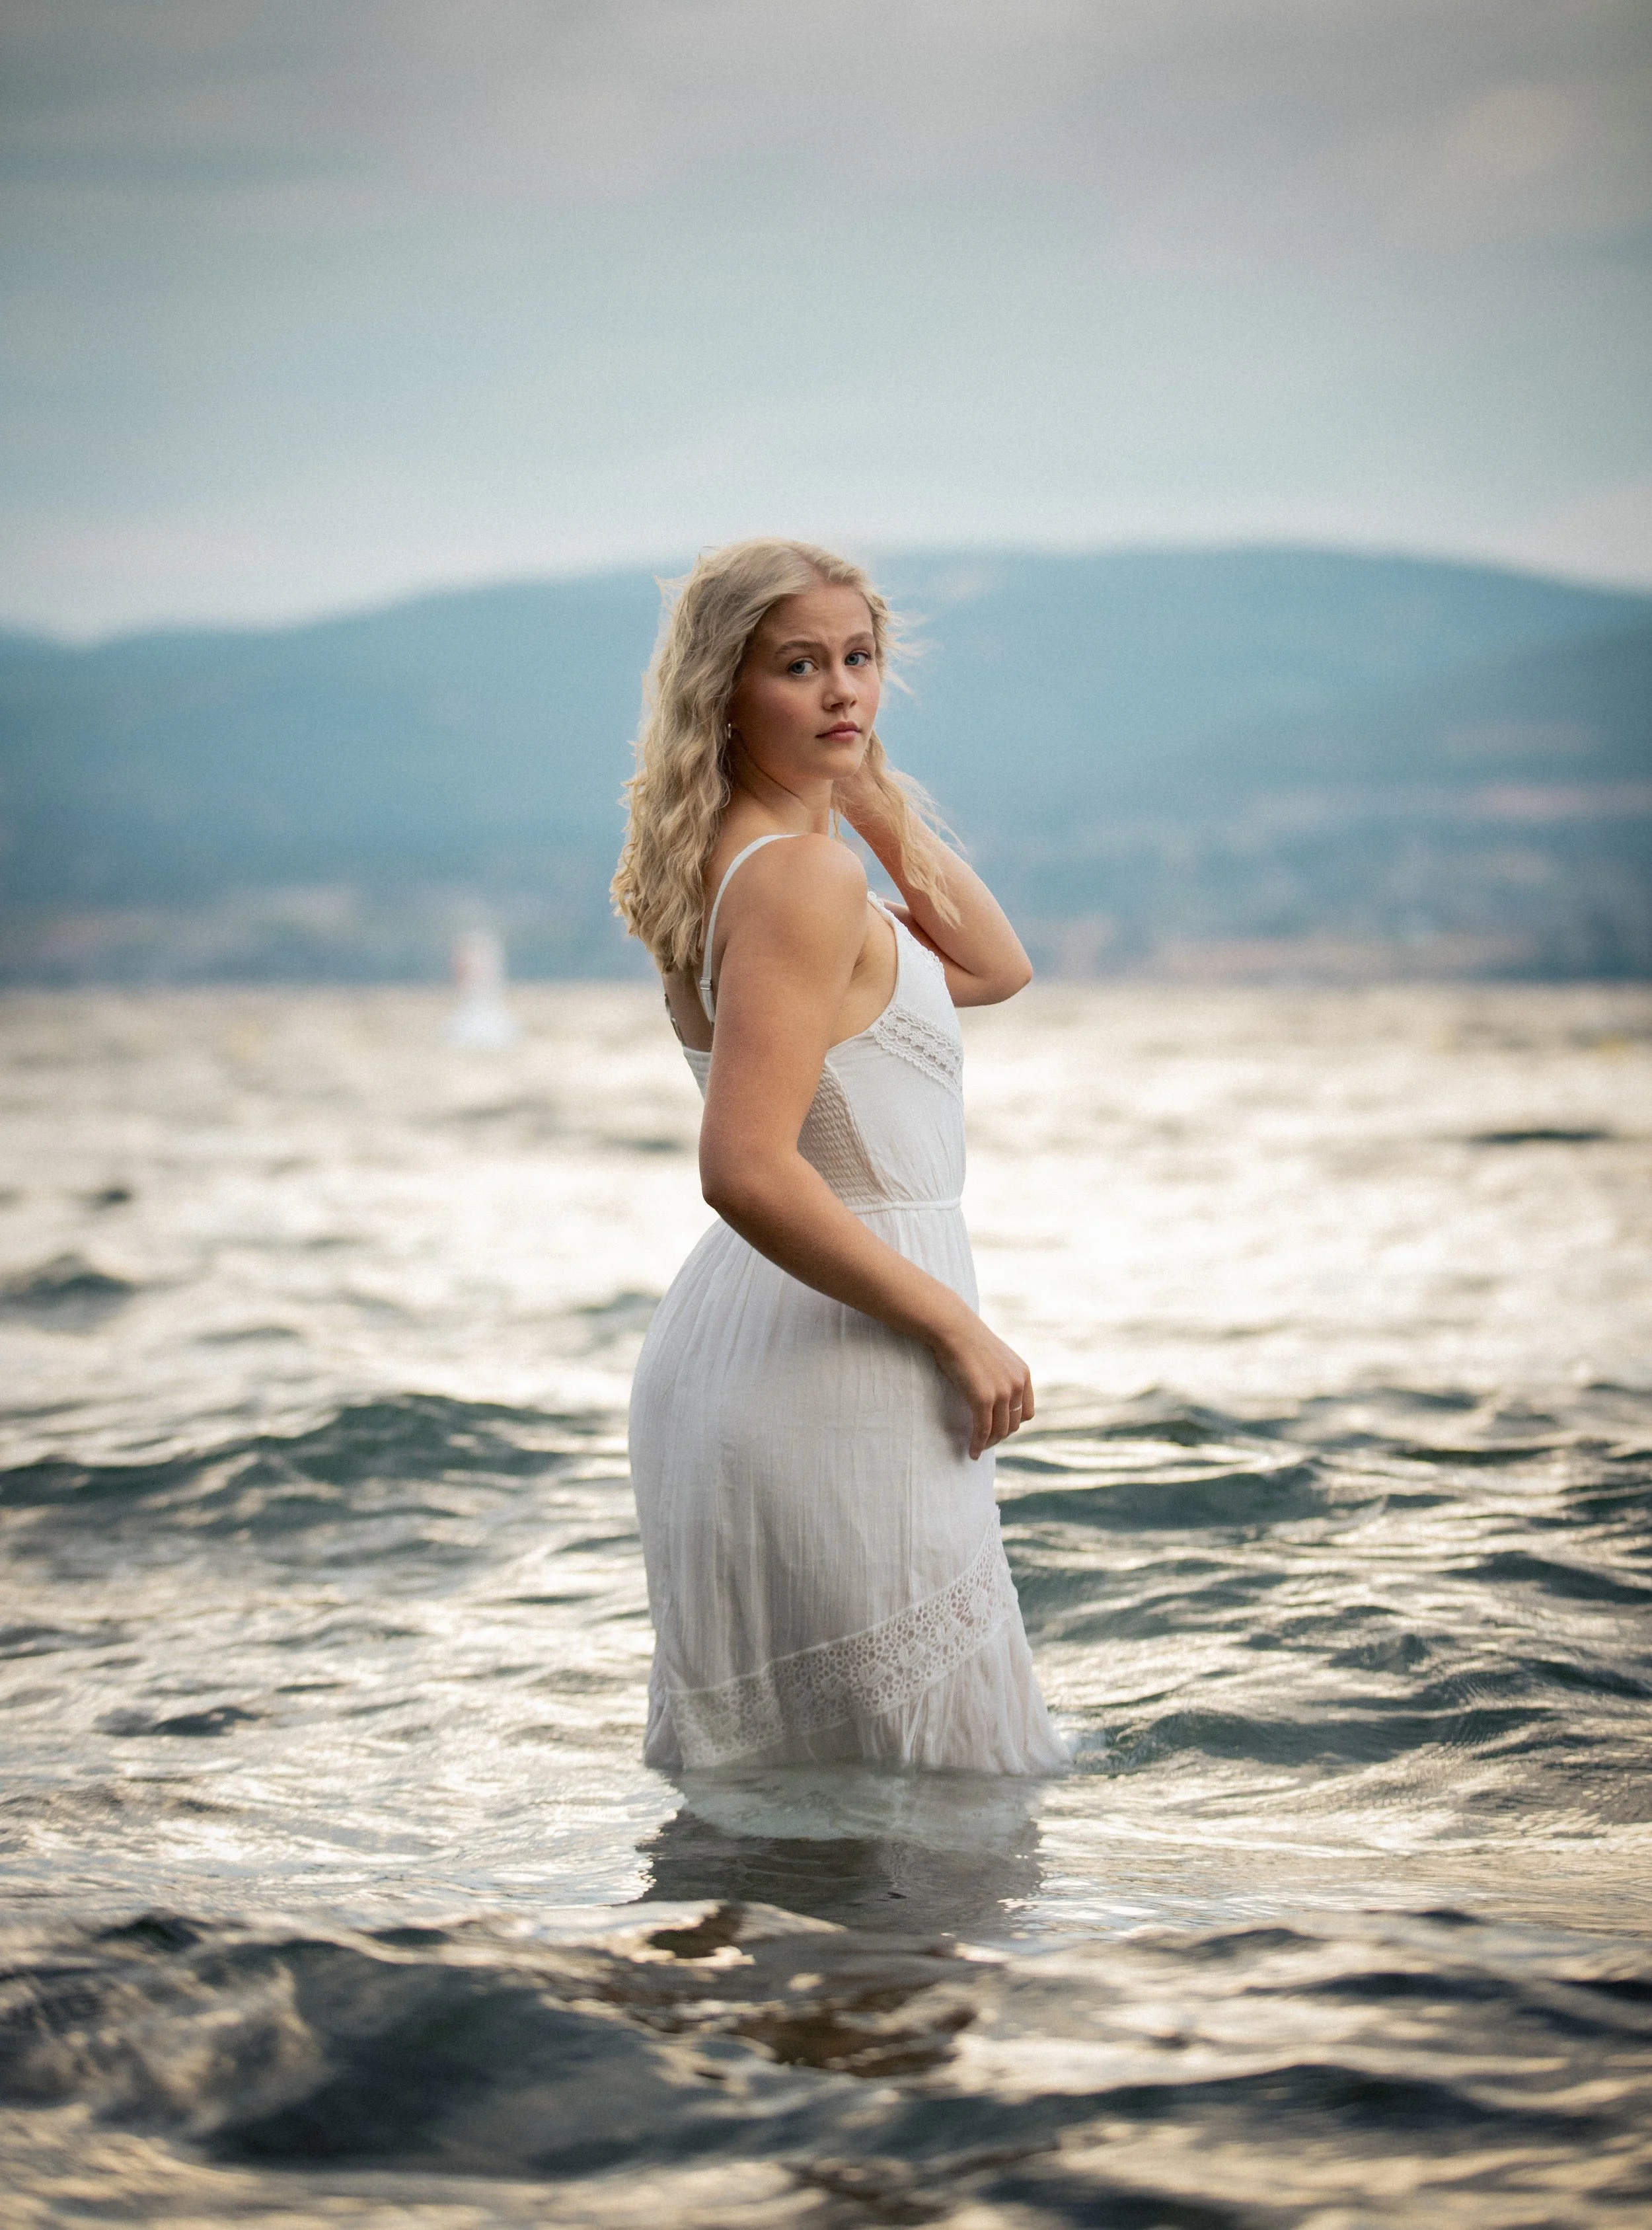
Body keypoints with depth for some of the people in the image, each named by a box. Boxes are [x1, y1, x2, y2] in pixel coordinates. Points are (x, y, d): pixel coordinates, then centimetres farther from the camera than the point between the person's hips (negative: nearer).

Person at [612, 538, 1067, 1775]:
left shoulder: (740, 861, 12)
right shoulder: (800, 875, -17)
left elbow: (995, 968, 21)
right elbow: (748, 1171, -26)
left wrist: (874, 793, 11)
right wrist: (960, 1328, -18)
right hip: (830, 1364, -10)